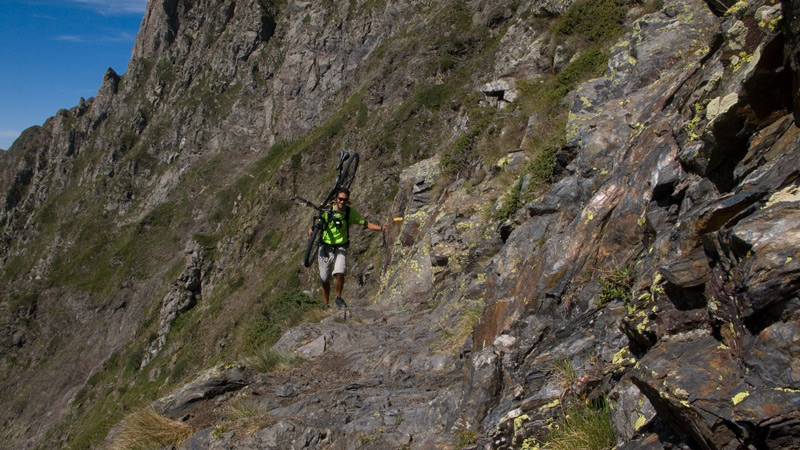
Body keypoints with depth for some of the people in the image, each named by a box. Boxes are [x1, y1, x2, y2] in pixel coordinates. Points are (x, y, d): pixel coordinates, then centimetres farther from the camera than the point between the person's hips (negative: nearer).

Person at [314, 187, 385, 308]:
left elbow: (366, 224, 2)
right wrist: (312, 231, -20)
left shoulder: (350, 212, -3)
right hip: (326, 247, 0)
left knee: (339, 273, -23)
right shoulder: (326, 210, -7)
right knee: (325, 279, 3)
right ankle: (326, 304, 22)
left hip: (341, 248, 0)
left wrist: (381, 228, -11)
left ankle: (338, 297, 1)